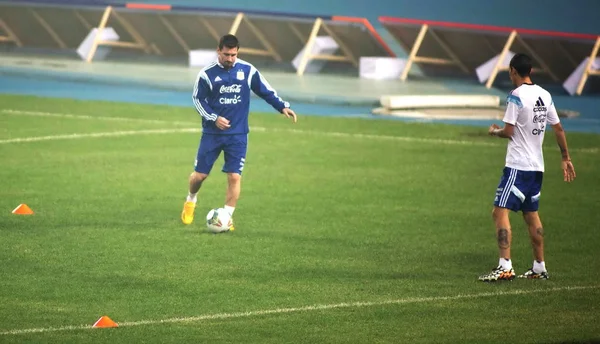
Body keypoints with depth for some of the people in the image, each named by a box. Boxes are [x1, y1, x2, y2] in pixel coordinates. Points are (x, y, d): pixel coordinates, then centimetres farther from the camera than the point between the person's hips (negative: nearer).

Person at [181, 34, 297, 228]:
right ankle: (191, 200, 34)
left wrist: (282, 107, -5)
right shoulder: (207, 73, -6)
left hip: (238, 134, 1)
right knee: (200, 174, 3)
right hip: (212, 133, -1)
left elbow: (266, 92, 8)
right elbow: (197, 99, 0)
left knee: (234, 176, -7)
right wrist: (213, 118, -12)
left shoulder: (248, 71, -1)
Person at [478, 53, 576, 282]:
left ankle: (505, 267, -21)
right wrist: (566, 158, 21)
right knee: (531, 214, 18)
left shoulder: (517, 96, -13)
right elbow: (558, 128, 14)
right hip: (537, 166, 8)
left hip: (518, 166, -8)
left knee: (500, 212, -10)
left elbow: (508, 132, -16)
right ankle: (539, 268, 21)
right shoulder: (545, 95, 9)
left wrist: (494, 131, 6)